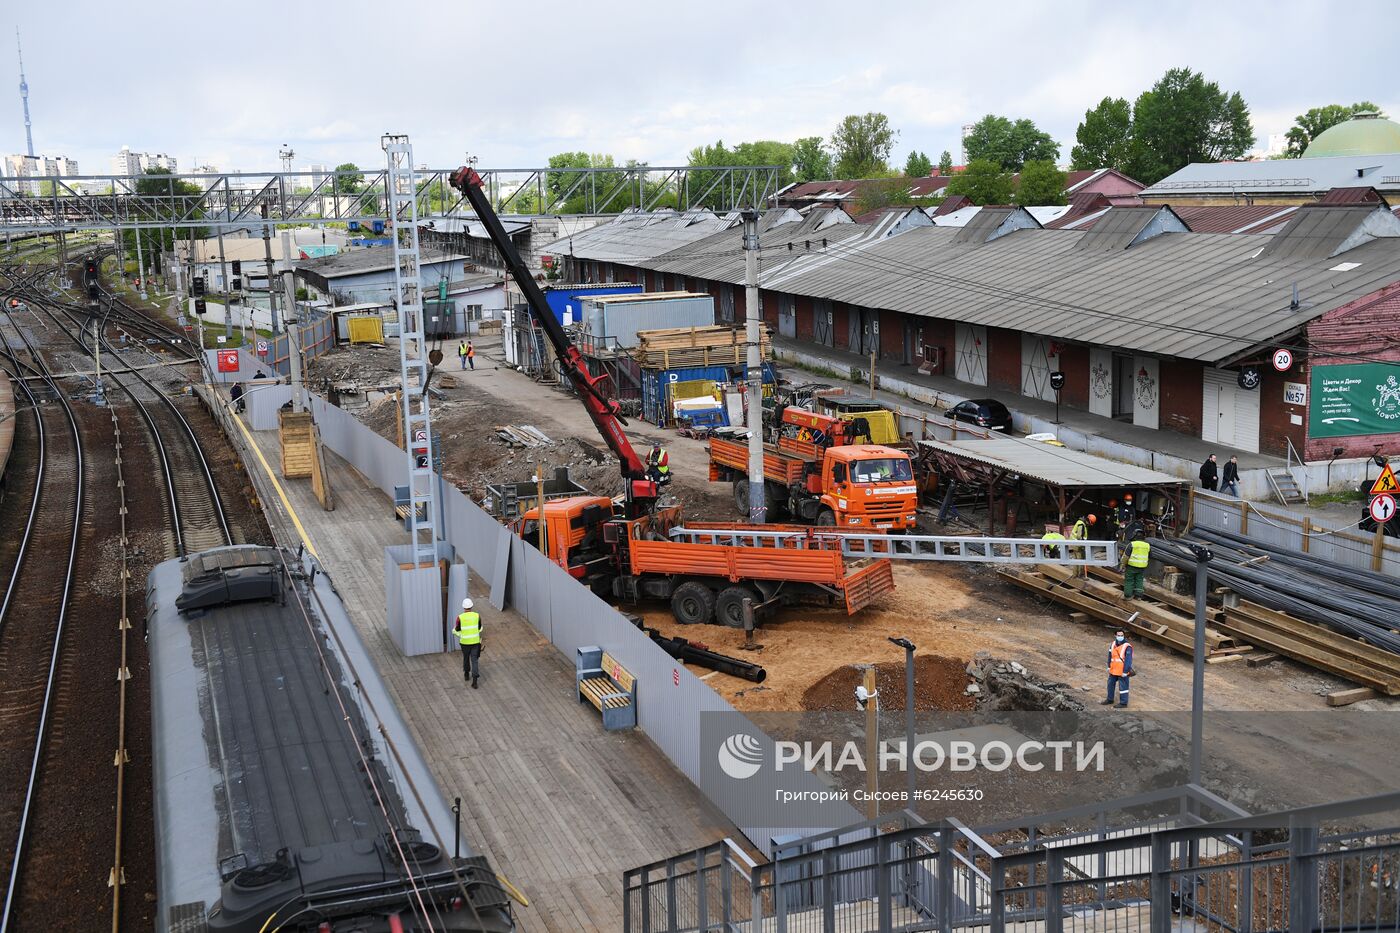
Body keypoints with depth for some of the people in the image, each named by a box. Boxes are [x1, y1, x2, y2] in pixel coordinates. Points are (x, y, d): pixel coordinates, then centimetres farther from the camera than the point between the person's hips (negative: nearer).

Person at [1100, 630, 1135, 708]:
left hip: (1122, 672, -8)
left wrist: (1125, 671, -19)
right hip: (1113, 670, 8)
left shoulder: (1127, 647, -17)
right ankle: (1110, 700, 35)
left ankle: (1123, 703, 13)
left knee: (1123, 687, 1)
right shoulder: (1113, 645, 5)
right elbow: (1110, 656, 16)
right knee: (1110, 684, 19)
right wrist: (1109, 667, 17)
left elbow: (1128, 660, -18)